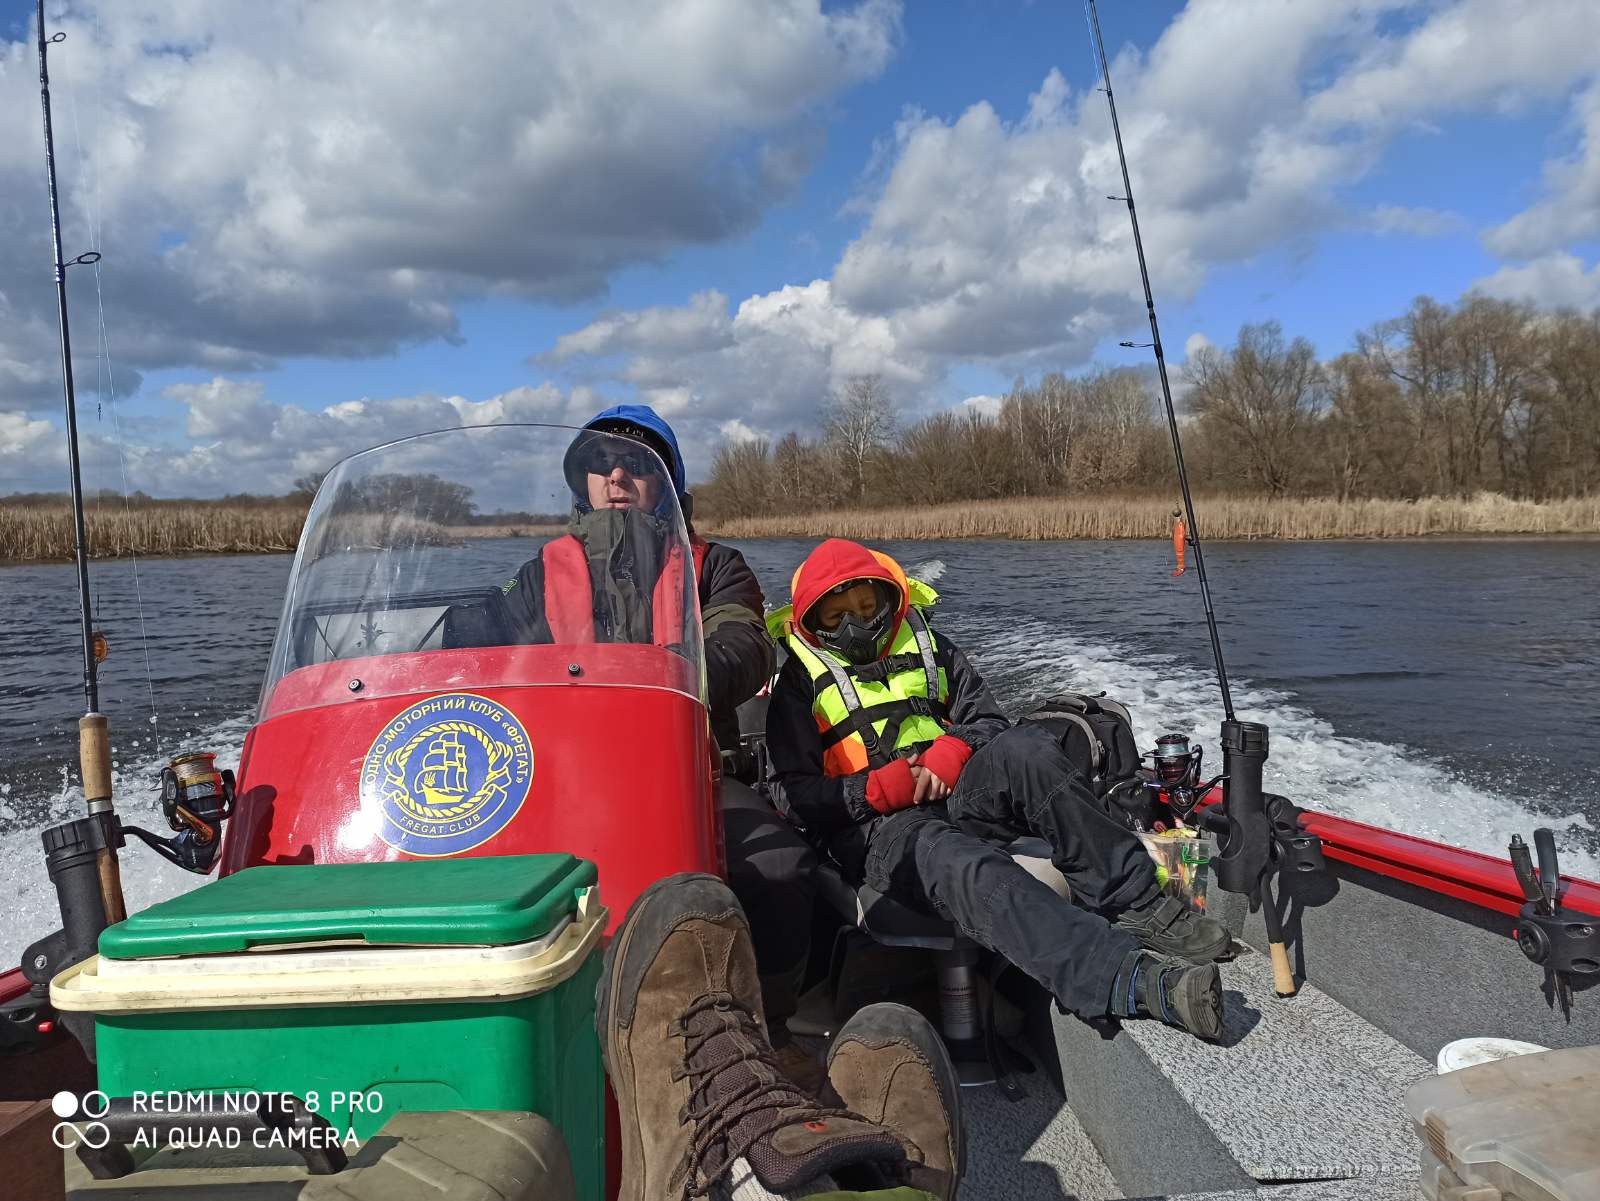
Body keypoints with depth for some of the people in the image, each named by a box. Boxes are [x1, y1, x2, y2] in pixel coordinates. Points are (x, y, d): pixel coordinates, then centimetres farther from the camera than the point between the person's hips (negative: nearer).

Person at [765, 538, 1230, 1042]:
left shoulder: (929, 646, 21)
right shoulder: (799, 684, 10)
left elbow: (987, 719, 16)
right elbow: (797, 794, 2)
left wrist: (953, 751, -7)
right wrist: (879, 790, -13)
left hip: (958, 797, 4)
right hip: (881, 828, -3)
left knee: (1025, 748, -30)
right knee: (963, 867, -38)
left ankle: (1134, 903, -28)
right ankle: (1131, 979, -54)